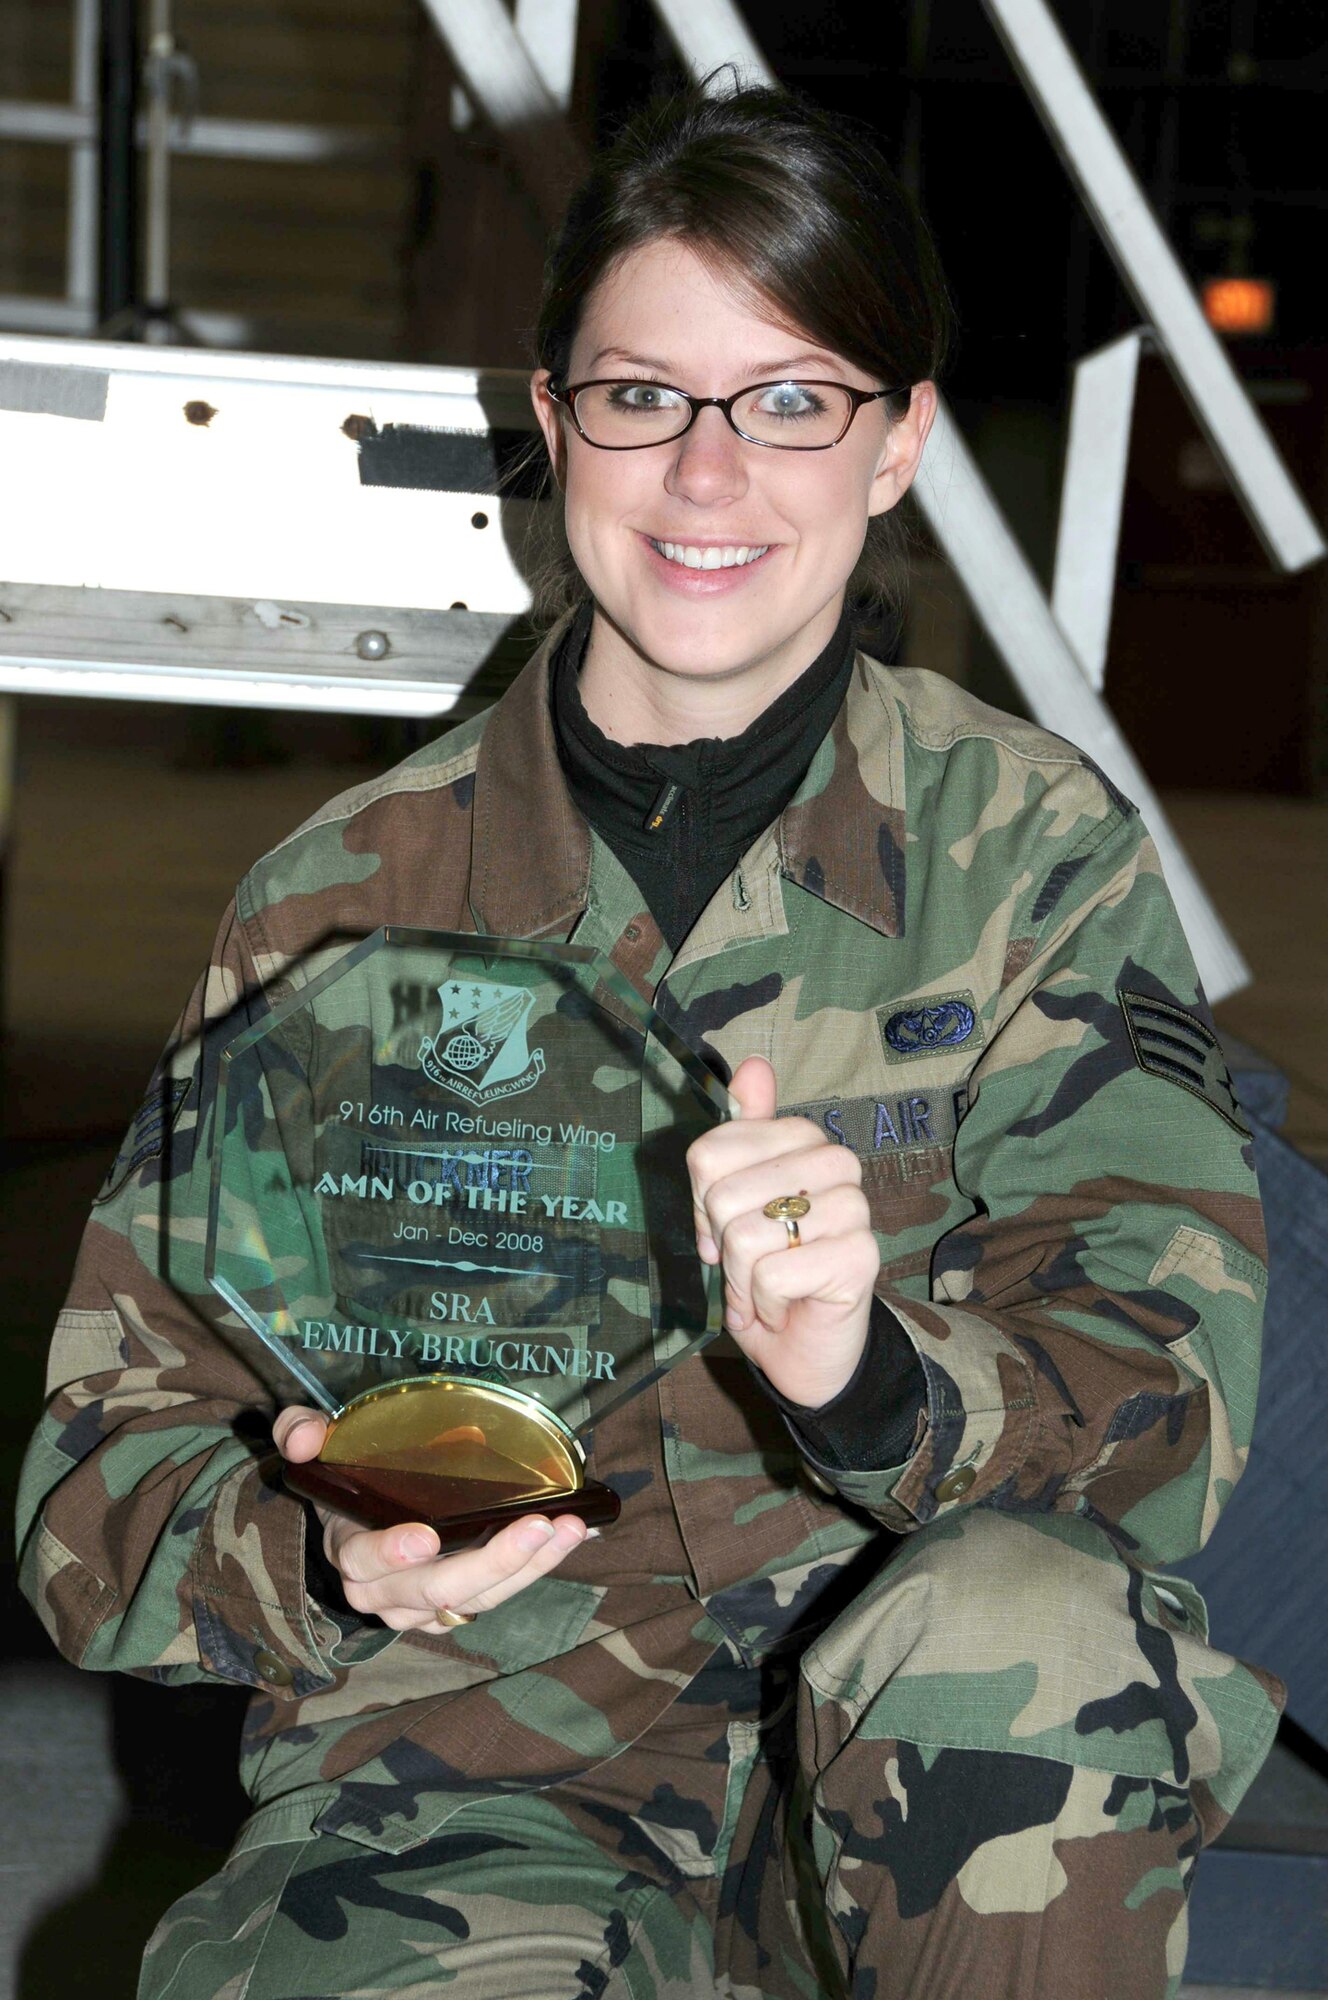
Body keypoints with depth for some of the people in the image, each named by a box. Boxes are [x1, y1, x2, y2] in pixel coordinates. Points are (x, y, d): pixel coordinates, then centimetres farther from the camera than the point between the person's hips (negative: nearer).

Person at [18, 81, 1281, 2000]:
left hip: (922, 1777, 1)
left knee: (1018, 1626, -32)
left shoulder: (1033, 847, 1)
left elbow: (1165, 1391, -11)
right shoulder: (351, 895, 2)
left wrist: (873, 1370, -33)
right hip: (475, 1759, 0)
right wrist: (325, 1557, -22)